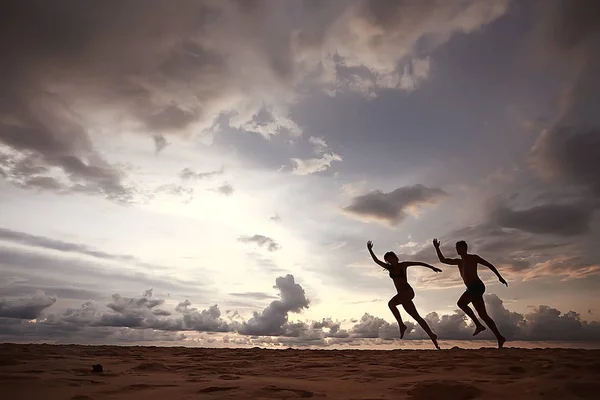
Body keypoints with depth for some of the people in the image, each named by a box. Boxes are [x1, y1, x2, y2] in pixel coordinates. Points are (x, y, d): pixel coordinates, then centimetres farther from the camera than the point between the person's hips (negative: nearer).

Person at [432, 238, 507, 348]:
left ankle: (478, 325, -17)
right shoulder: (459, 261, 25)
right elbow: (442, 260, 24)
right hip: (473, 289, 8)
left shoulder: (473, 257, 7)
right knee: (483, 315, 3)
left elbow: (489, 264, 7)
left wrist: (499, 277, 1)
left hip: (478, 286, -8)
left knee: (461, 303, -22)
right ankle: (499, 337, 6)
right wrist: (437, 248, 14)